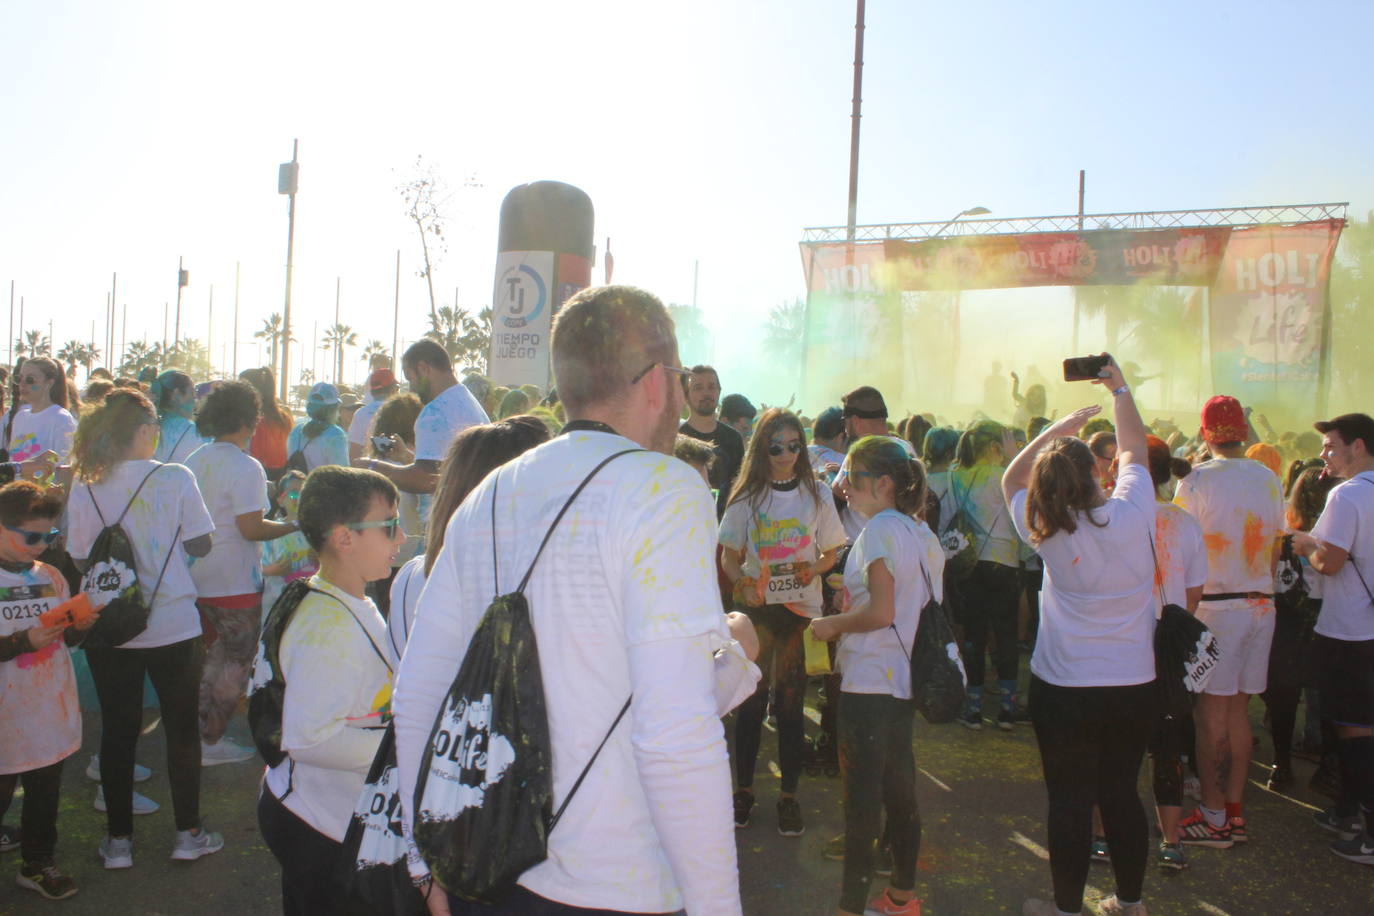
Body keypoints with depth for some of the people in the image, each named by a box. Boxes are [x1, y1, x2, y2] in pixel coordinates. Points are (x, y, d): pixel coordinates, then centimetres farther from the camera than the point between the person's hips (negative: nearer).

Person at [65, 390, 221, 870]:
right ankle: (188, 833, 22)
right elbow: (200, 545, -7)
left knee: (117, 730, 14)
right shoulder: (175, 479, -13)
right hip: (173, 627, -2)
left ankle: (119, 839, 23)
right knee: (182, 727, 12)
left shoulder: (84, 487, -6)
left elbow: (80, 559, -1)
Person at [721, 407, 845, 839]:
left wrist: (814, 568, -14)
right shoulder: (748, 495, 0)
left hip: (802, 608, 0)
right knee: (751, 699, 4)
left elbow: (831, 552, 7)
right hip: (756, 607, 0)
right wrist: (741, 581, -17)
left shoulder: (817, 493, 2)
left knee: (790, 701, 4)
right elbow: (729, 555, 3)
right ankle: (743, 790, 18)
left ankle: (789, 796, 15)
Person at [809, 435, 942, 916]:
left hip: (870, 683, -9)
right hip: (906, 681, 9)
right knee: (899, 788, 19)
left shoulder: (879, 529, -16)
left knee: (861, 798, -2)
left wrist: (832, 623, -9)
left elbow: (881, 611, -23)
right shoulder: (923, 533, 11)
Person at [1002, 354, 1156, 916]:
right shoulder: (1131, 515, -9)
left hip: (1064, 688, -2)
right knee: (1122, 791, 16)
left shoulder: (1047, 533, -9)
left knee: (1070, 800, 7)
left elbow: (1012, 480, 10)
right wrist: (1119, 389, 20)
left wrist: (1056, 429, 9)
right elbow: (1134, 449, 9)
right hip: (1135, 685, 2)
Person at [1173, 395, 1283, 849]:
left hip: (1217, 606, -5)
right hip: (1261, 605, 6)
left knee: (1211, 711, 1)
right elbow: (1275, 548, 12)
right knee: (1238, 709, 12)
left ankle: (1213, 816, 5)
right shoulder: (1269, 479, 6)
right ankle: (1234, 811, 17)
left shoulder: (1197, 481, -11)